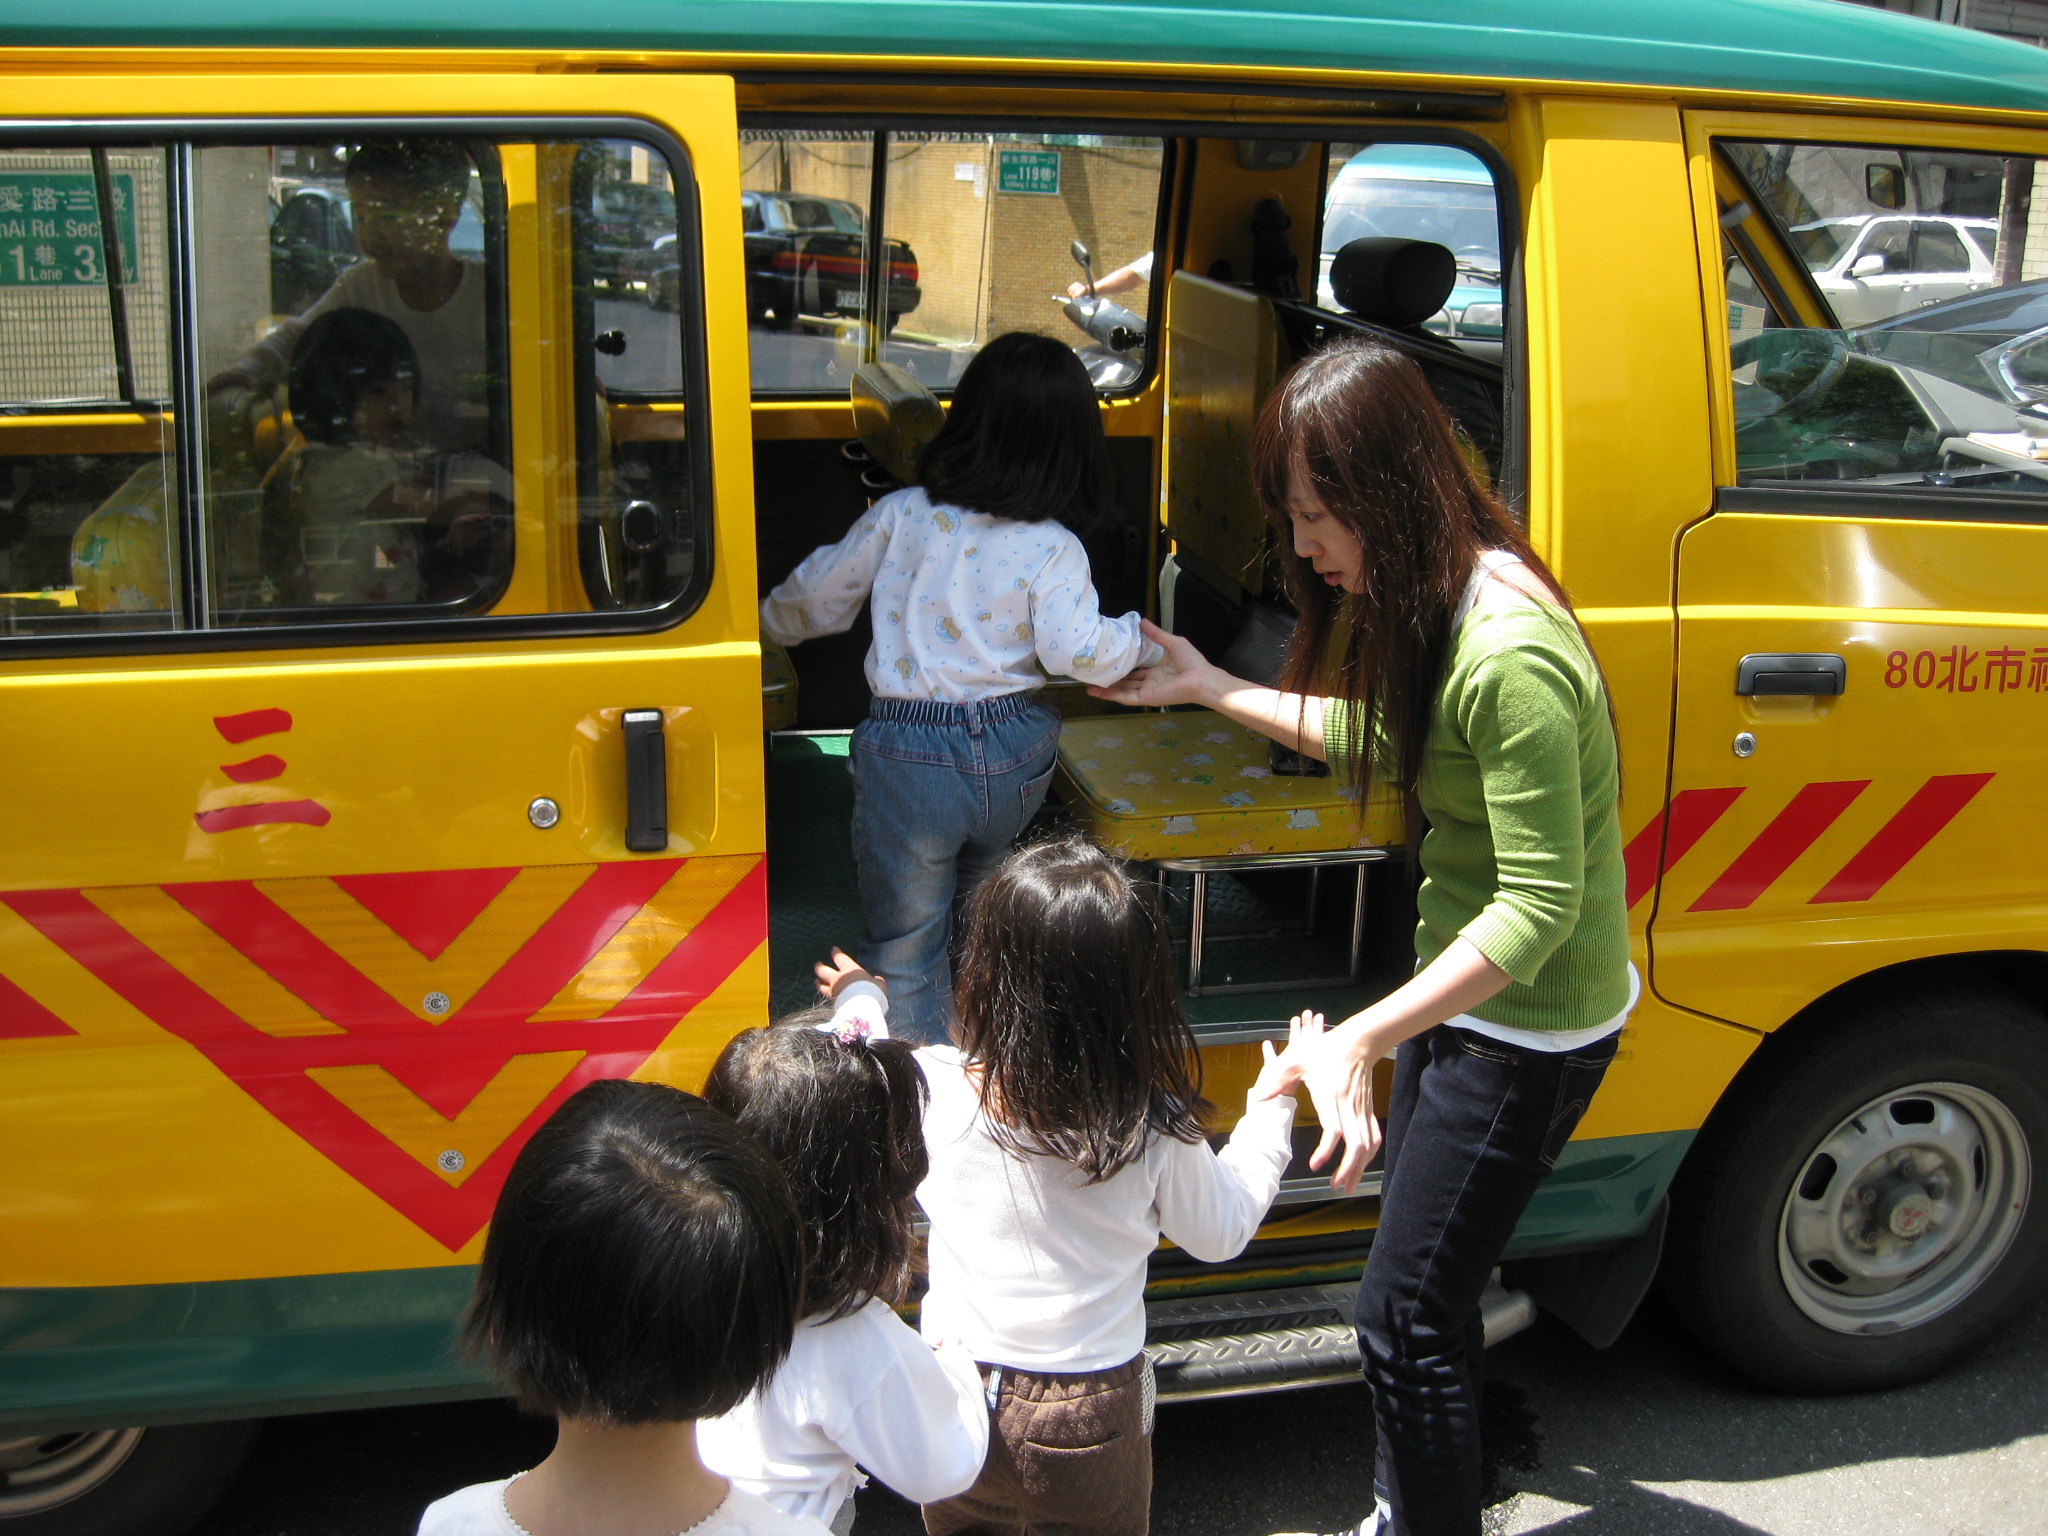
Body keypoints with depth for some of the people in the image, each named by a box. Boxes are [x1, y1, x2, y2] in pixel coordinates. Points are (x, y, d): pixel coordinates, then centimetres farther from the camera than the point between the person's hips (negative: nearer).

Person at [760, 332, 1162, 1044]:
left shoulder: (903, 515, -1)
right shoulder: (1053, 549, -6)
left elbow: (815, 596, 8)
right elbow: (1078, 651, -16)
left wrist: (772, 621, 30)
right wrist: (1138, 640, 4)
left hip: (908, 761, -2)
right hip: (1014, 758, 2)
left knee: (905, 952, 9)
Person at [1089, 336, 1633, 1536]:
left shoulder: (1508, 659, -31)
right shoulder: (1432, 601, 0)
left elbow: (1537, 907, -29)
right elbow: (1386, 737, 17)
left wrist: (1363, 1039, -31)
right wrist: (1212, 691, 16)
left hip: (1529, 1028, -9)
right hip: (1465, 988, 9)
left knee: (1408, 1316, 0)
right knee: (1431, 1285, 20)